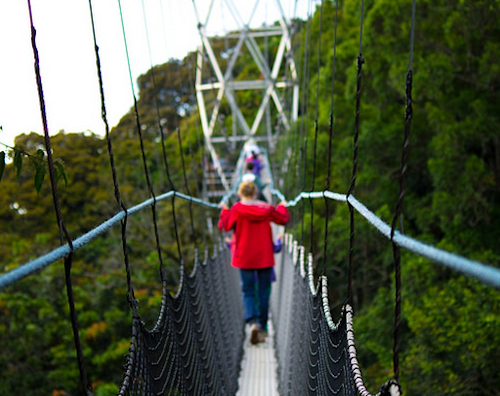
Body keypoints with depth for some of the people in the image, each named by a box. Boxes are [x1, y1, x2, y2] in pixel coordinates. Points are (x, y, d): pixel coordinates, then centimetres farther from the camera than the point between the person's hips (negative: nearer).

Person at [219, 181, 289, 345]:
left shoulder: (236, 209, -10)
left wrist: (224, 211, 17)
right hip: (265, 257, 2)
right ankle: (262, 328, 14)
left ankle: (253, 322, -18)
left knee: (248, 292, 5)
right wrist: (282, 207, 33)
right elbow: (283, 219, 13)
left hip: (244, 257, -2)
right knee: (263, 292, 10)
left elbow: (224, 226, -1)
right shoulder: (267, 209, -1)